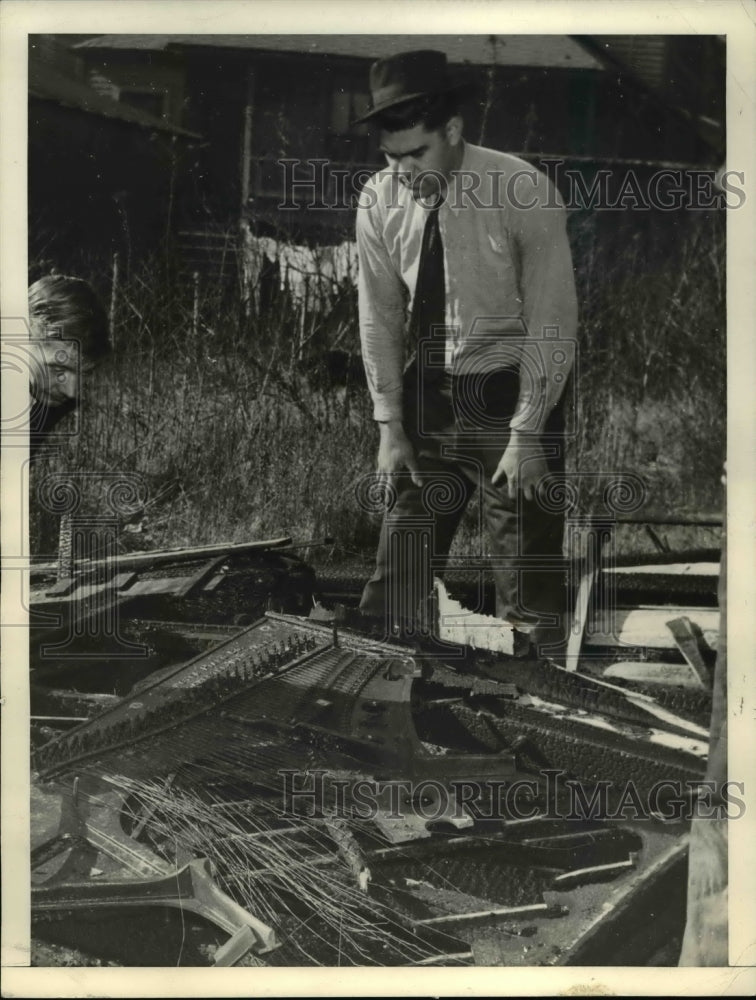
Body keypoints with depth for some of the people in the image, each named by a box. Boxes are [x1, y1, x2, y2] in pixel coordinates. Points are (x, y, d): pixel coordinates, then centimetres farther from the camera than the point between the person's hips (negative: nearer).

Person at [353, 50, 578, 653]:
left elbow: (553, 321, -15)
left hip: (511, 388, -3)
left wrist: (526, 434, -16)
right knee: (401, 557, 6)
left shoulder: (524, 193, -18)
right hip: (427, 386, 4)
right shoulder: (379, 201, -6)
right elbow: (380, 316, 0)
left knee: (526, 569, 0)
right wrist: (390, 425, -3)